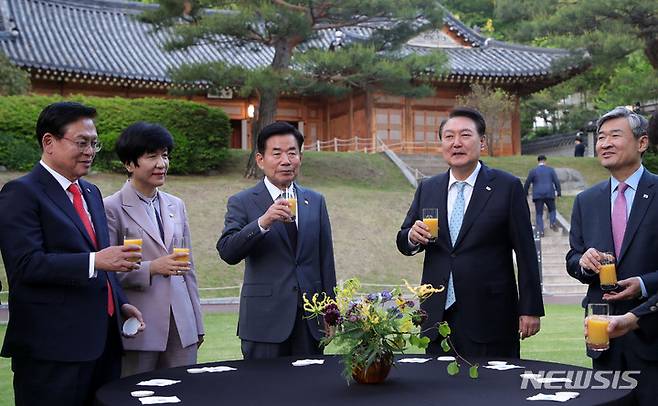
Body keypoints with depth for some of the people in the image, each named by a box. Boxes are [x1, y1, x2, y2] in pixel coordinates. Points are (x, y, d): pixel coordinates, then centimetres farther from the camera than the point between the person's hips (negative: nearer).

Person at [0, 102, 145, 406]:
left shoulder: (91, 192, 18)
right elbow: (27, 264, -18)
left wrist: (120, 303, 11)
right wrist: (95, 261, -24)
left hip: (104, 340, 7)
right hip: (52, 347, -7)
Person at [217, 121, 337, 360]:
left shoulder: (315, 201, 11)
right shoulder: (242, 203, 0)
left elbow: (326, 259, 12)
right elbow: (227, 252, -14)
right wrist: (263, 222, -27)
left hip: (311, 321, 3)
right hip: (265, 321, -3)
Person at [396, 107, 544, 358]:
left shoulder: (507, 187, -2)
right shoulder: (427, 189, 10)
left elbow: (525, 252, -3)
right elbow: (403, 242, 13)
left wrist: (530, 309, -5)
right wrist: (412, 236, -11)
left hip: (489, 318, -3)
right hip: (438, 316, 4)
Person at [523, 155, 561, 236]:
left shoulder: (533, 171, 1)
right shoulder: (550, 169, 4)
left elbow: (527, 183, 3)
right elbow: (556, 181, -1)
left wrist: (525, 193, 14)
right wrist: (558, 192, 3)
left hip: (538, 195, -1)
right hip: (549, 194, 1)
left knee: (539, 214, 5)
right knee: (552, 210, 21)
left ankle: (540, 231, -5)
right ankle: (553, 223, -2)